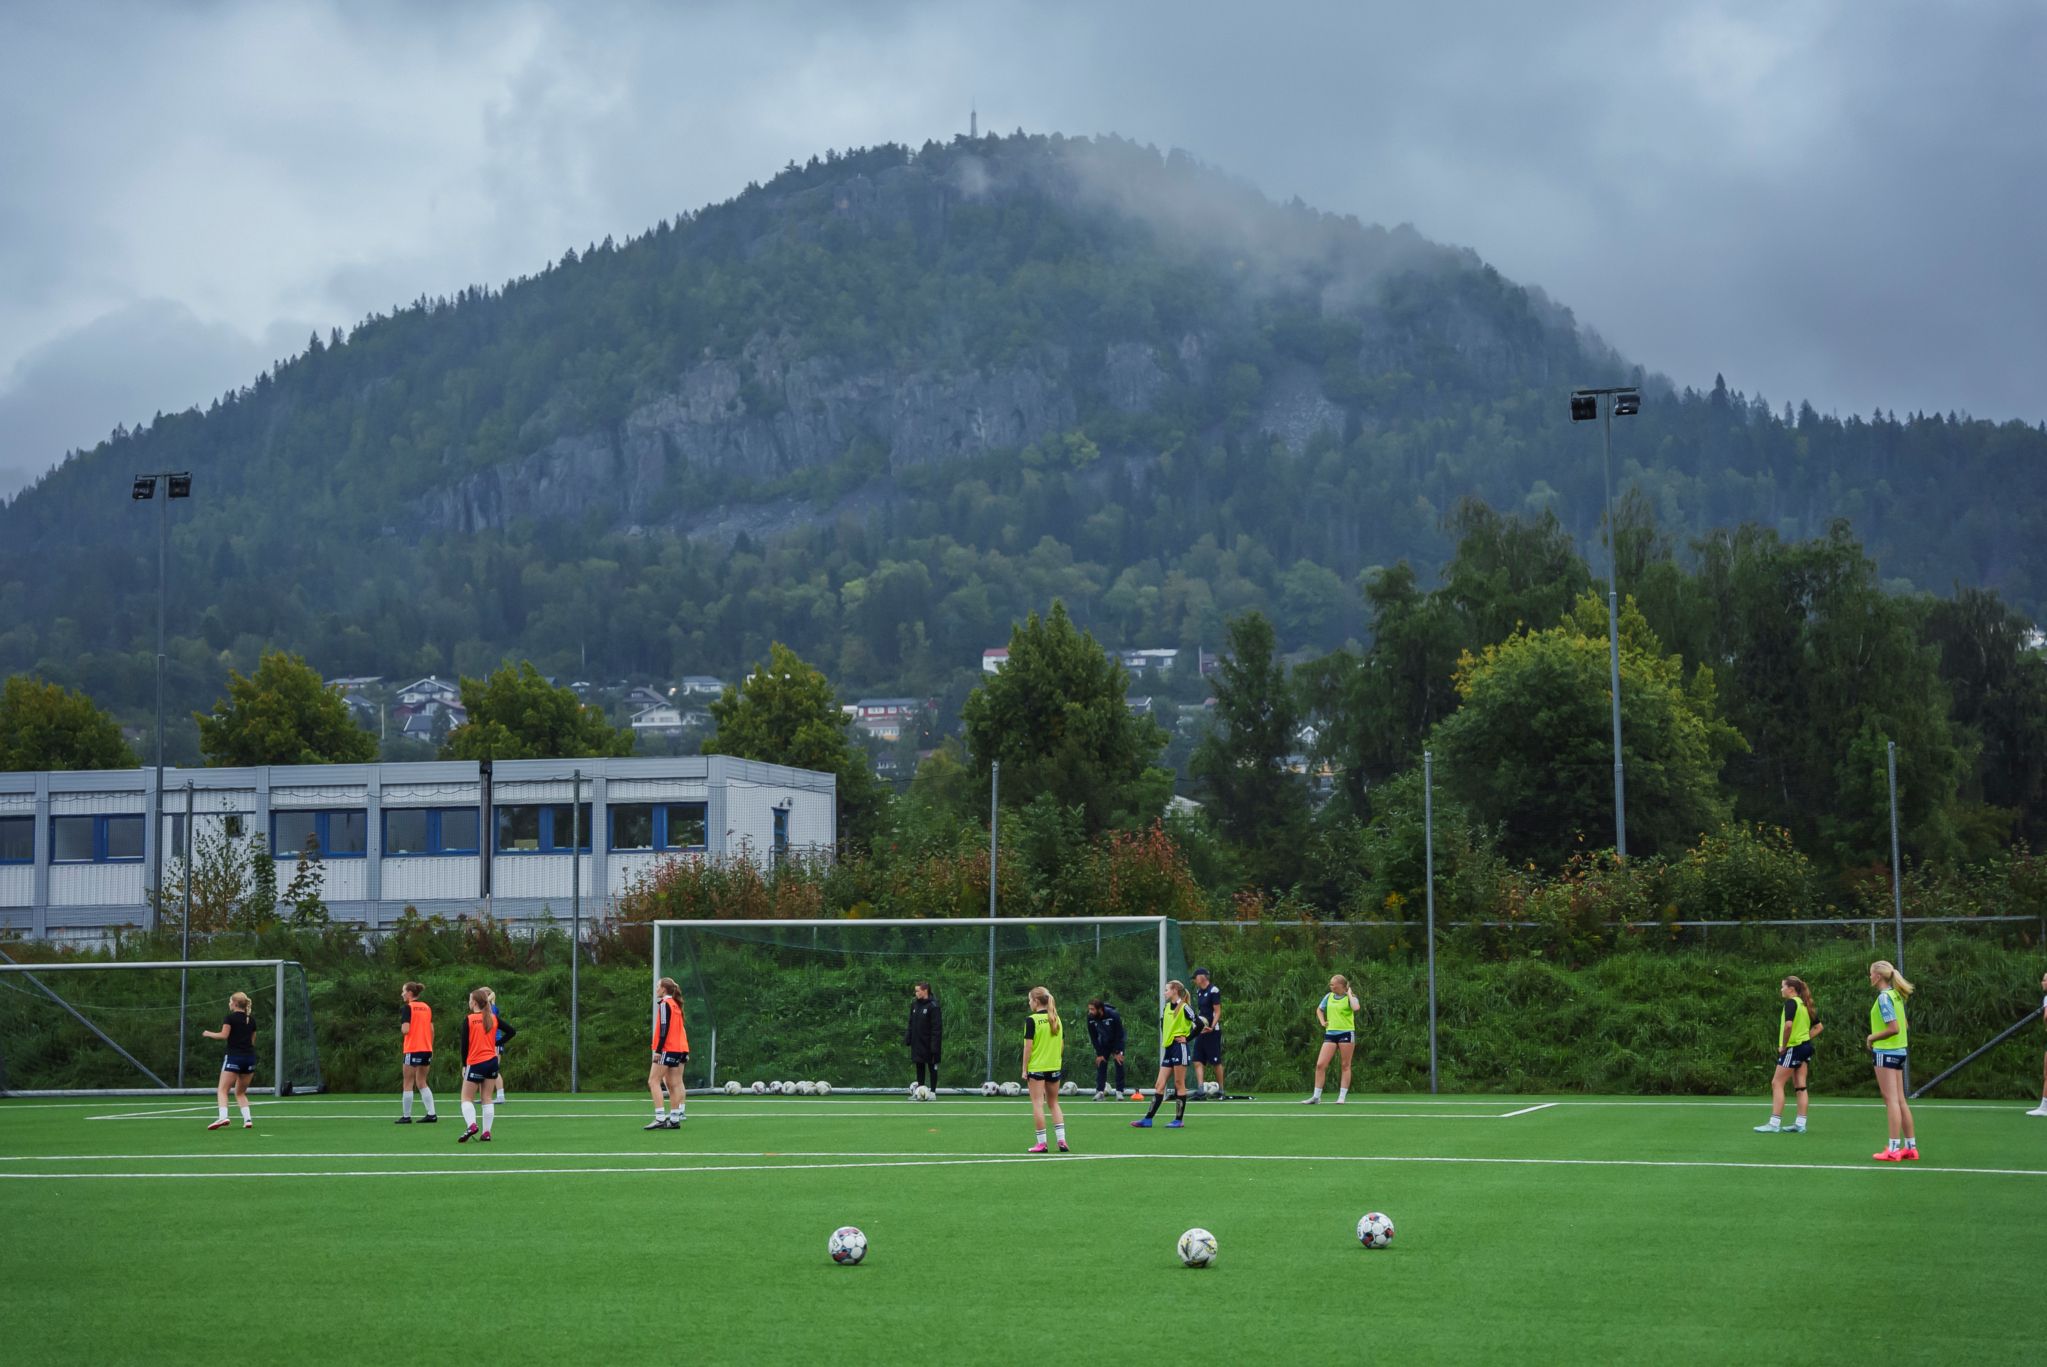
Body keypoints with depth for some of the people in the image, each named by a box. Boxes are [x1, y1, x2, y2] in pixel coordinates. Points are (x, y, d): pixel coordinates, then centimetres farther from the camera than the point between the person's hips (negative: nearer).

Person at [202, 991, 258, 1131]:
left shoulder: (231, 1017, -3)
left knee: (222, 1090, -6)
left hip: (234, 1057, -6)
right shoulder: (251, 1021, 14)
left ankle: (223, 1116, -27)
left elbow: (224, 1035, -12)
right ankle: (248, 1119, 1)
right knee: (241, 1093, 16)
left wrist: (209, 1034, 2)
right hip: (249, 1057, 6)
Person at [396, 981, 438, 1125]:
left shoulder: (409, 1007, -10)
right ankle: (431, 1114, 6)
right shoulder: (427, 1007, 9)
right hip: (427, 1049, 6)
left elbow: (405, 1030, -17)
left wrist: (402, 1027, 6)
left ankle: (406, 1116, 5)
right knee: (422, 1083, 14)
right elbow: (431, 1030, 10)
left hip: (412, 1050, -6)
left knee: (408, 1084, 3)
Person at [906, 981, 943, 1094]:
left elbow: (937, 1026, -17)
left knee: (932, 1067, 3)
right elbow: (911, 1023, 14)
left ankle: (933, 1091, 8)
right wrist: (907, 1038, 8)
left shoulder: (933, 1006, -15)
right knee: (919, 1067, 12)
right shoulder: (915, 1004, 7)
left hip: (929, 1042, -7)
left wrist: (935, 1044, -21)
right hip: (917, 1042, 7)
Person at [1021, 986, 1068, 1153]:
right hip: (1054, 1067, 6)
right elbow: (1062, 1044, 10)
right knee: (1053, 1103, 15)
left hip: (1036, 1067, -6)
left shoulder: (1032, 1020, -11)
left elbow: (1028, 1046, -12)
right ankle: (1061, 1140, 6)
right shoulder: (1056, 1019, 7)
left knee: (1038, 1104, 0)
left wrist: (1024, 1069, -7)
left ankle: (1041, 1143, -1)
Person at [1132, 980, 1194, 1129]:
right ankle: (1148, 1119, 1)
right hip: (1168, 1049, 8)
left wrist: (1187, 1037, -9)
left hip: (1179, 1048, -8)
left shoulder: (1184, 1008, -9)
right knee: (1159, 1085, 3)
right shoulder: (1166, 1008, 14)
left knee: (1179, 1084, -3)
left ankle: (1179, 1119, 3)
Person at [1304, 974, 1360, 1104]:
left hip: (1346, 1033, -4)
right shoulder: (1328, 996, 10)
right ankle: (1316, 1096, 1)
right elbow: (1319, 1010, 27)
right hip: (1330, 1034, 4)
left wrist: (1349, 993, -13)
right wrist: (1323, 1022, 11)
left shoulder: (1350, 997, -3)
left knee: (1345, 1065, 1)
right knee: (1320, 1064, -4)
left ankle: (1342, 1097, 5)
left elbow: (1355, 1008, -27)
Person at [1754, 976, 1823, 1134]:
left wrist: (1784, 1045, -17)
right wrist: (1806, 1038, 13)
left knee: (1777, 1083, -5)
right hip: (1806, 1047, 9)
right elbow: (1819, 1027, 19)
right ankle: (1800, 1124, 8)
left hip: (1793, 1048, -9)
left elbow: (1788, 1025, -27)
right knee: (1800, 1086, 9)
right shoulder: (1805, 1005, 13)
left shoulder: (1791, 1003, -13)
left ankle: (1775, 1123, -8)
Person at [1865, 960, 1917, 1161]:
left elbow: (1894, 1028, -22)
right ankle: (1911, 1147, 13)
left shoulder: (1884, 997, -16)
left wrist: (1873, 1037, -8)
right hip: (1899, 1051, 9)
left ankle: (1894, 1149, -8)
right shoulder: (1896, 996, 12)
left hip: (1886, 1052, -9)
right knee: (1900, 1101, 11)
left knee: (1892, 1100, -8)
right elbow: (1904, 1027, 18)